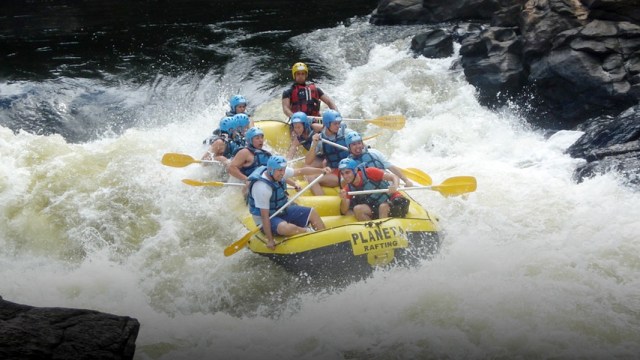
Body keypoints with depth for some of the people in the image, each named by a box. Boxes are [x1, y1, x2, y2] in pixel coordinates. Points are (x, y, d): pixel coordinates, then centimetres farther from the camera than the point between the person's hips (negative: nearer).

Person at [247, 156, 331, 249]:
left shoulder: (279, 172, -9)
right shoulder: (262, 188, -32)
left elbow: (301, 171, 1)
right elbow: (264, 216, -30)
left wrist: (321, 170, -11)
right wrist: (270, 240, -28)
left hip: (283, 210, 9)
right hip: (269, 219, -9)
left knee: (312, 212, 6)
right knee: (286, 228, -37)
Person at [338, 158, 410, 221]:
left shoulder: (369, 173, -15)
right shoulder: (348, 188, 0)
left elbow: (395, 177, -14)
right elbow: (344, 212, -5)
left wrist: (395, 186, -37)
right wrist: (343, 199, -25)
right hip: (376, 208, 5)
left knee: (383, 207, -35)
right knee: (357, 209, -19)